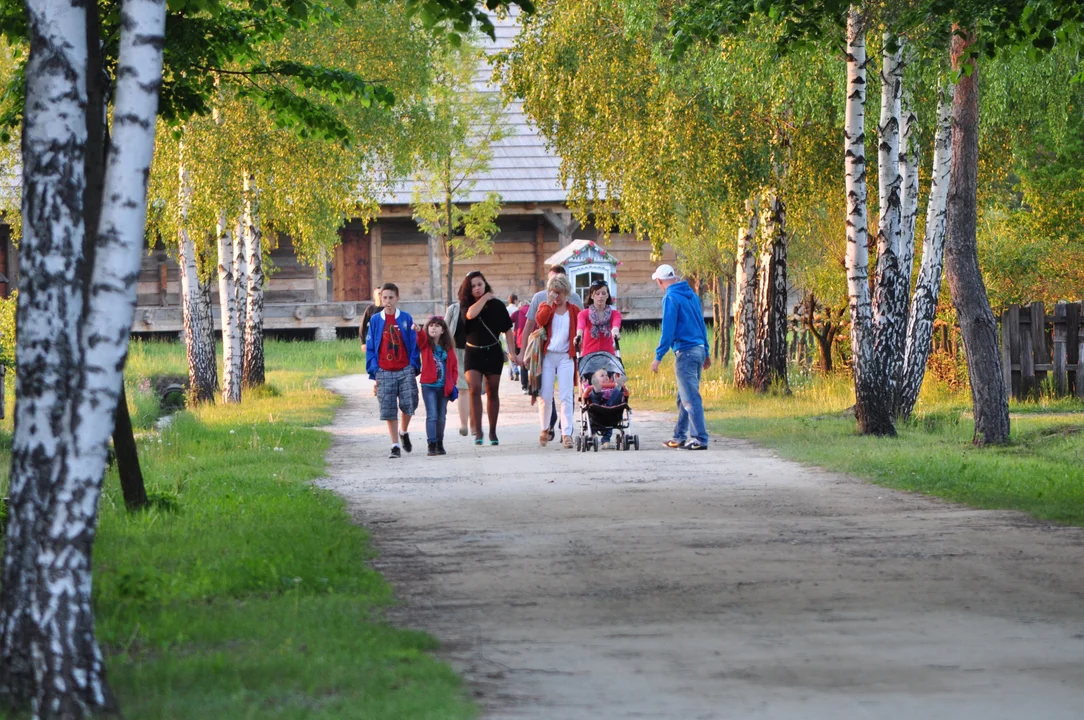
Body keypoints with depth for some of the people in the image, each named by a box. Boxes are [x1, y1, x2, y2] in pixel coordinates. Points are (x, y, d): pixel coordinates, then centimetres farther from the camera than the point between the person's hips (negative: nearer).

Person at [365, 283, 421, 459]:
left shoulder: (406, 318, 2)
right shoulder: (375, 320, 4)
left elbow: (413, 344, 4)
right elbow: (370, 347, 6)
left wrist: (414, 366, -3)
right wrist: (374, 371, -1)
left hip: (405, 370, 0)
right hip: (384, 372, 0)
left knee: (409, 404, -5)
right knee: (388, 410, 0)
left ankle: (403, 432, 25)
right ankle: (395, 445, 7)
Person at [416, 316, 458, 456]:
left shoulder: (448, 347, 6)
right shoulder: (425, 344, -1)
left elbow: (454, 366, 10)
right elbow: (422, 337, -24)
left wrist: (452, 383, 1)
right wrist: (418, 330, -46)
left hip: (444, 387, 3)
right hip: (429, 386, -3)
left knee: (441, 416, 11)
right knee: (432, 416, -10)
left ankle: (439, 444, 20)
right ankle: (431, 445, -12)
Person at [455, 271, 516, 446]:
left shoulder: (497, 305, -2)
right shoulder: (465, 305, -1)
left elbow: (507, 329, 1)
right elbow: (470, 314, -25)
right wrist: (485, 298, -14)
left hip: (493, 352, 1)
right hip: (473, 353, -1)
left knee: (492, 392, 8)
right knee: (475, 389, -17)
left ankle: (493, 432, 17)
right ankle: (477, 431, -15)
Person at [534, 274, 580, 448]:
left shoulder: (574, 310, 8)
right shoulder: (545, 307, 9)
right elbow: (540, 320, -12)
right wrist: (549, 303, -13)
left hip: (566, 357, -1)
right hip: (547, 356, 1)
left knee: (566, 397, -8)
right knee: (545, 396, 1)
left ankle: (566, 433, -9)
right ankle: (545, 429, 20)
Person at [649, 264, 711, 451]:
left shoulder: (671, 297, -10)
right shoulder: (692, 295, 14)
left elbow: (668, 330, -15)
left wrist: (658, 356, -12)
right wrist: (706, 353, 25)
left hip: (685, 352, -8)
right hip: (699, 350, 8)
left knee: (690, 399, -8)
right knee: (684, 397, 16)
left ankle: (700, 439, -11)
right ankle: (679, 437, 21)